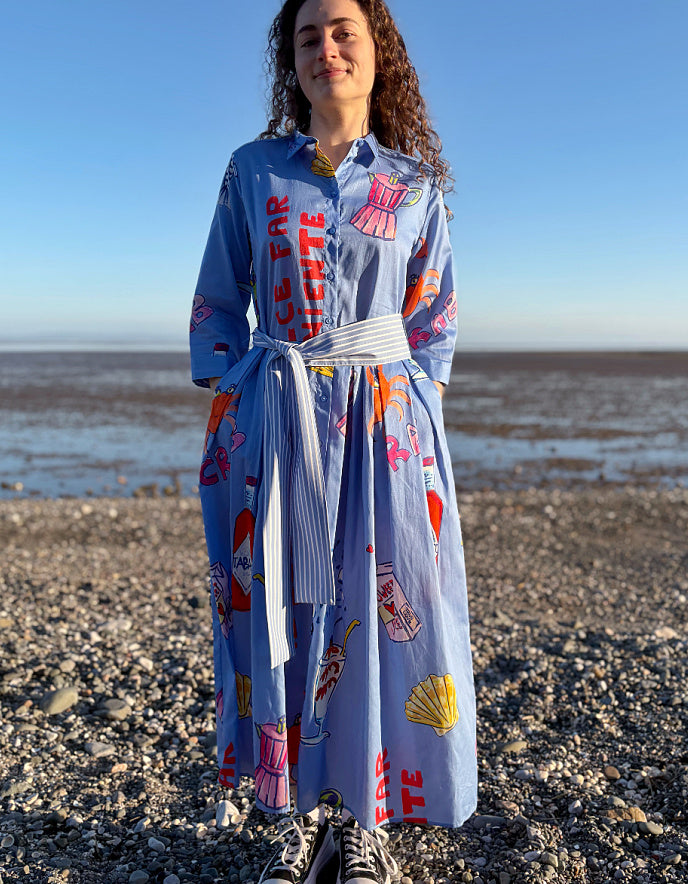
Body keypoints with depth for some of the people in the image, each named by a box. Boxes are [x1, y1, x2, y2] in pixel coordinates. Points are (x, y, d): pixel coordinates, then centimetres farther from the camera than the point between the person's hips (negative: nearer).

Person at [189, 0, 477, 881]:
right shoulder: (252, 170, 9)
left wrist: (413, 400, 1)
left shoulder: (413, 183, 9)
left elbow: (435, 314, 13)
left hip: (386, 418, 0)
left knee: (385, 609, -1)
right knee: (279, 607, 2)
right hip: (276, 422, 1)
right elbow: (217, 303, 10)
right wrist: (226, 404, 0)